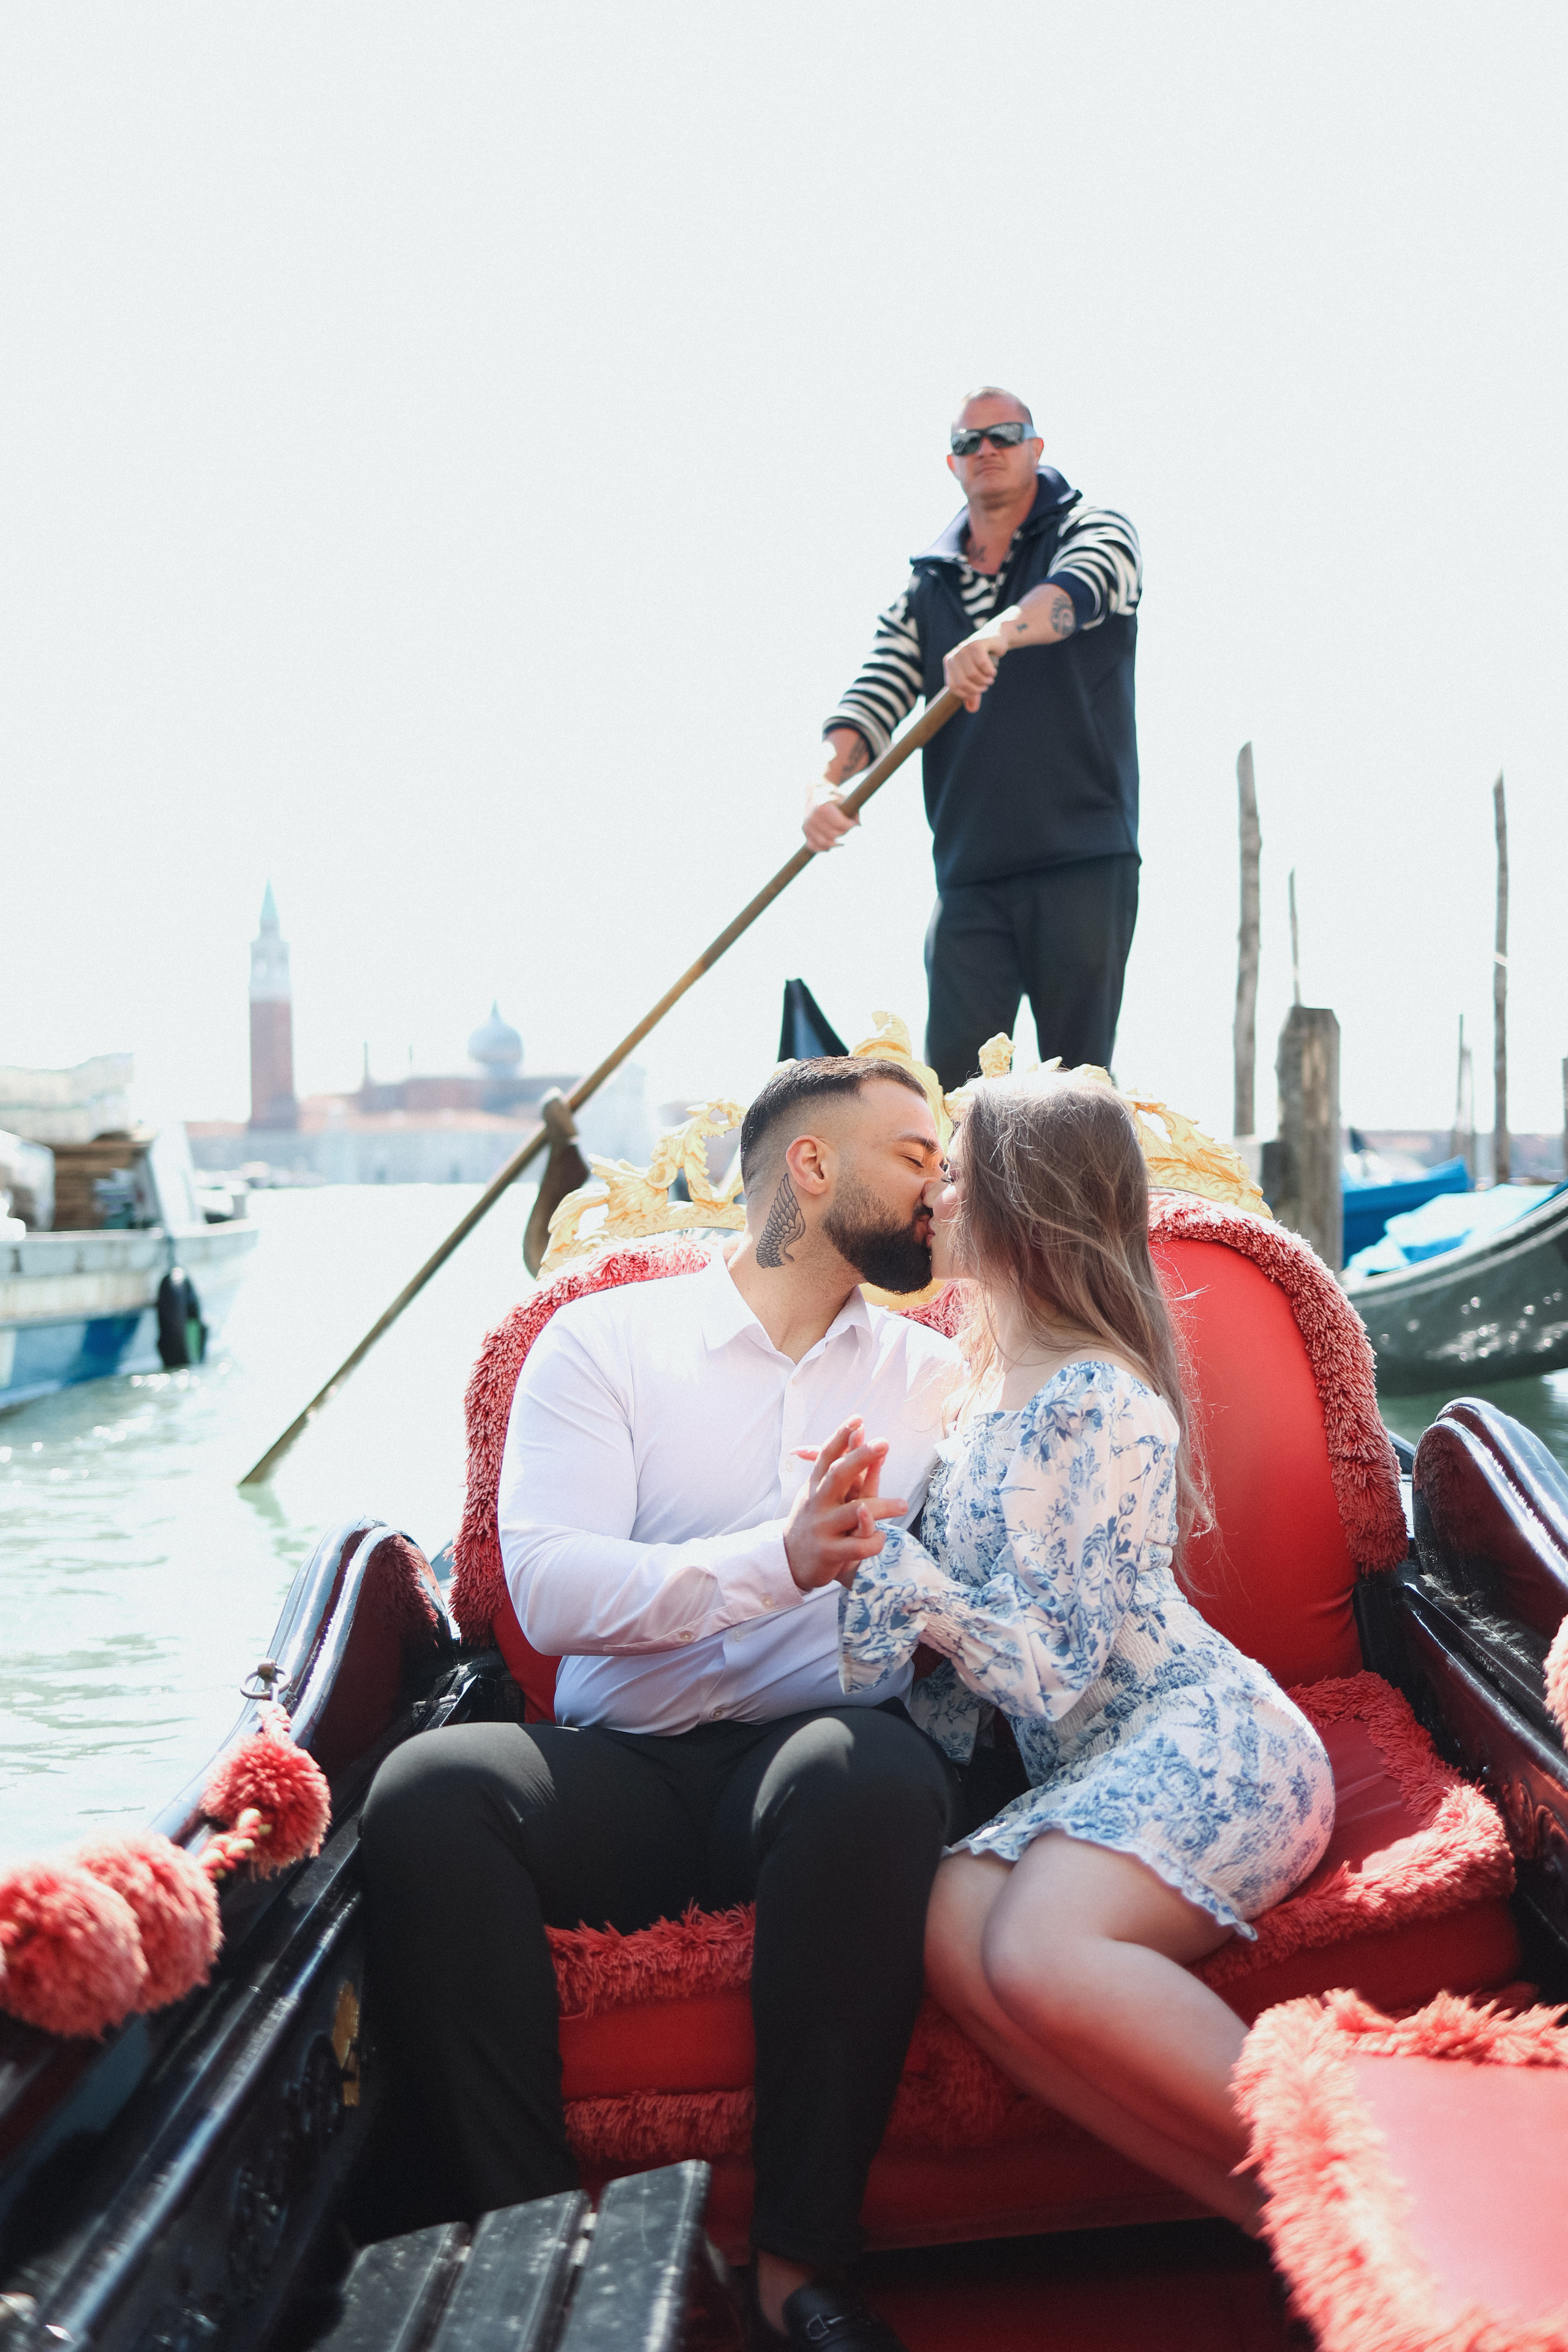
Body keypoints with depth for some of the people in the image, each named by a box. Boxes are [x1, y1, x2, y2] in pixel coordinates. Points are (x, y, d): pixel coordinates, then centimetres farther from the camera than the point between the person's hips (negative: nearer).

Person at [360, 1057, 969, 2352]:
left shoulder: (929, 1374, 17)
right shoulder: (603, 1340, 8)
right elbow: (549, 1589, -8)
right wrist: (780, 1559, -21)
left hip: (822, 1752, 1)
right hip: (623, 1768, 0)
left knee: (873, 1778, -35)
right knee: (430, 1787, -30)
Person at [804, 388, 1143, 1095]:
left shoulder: (1093, 532, 6)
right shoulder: (924, 591, 17)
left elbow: (1075, 592, -18)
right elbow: (875, 698, 6)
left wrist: (1000, 632, -40)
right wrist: (827, 779, -16)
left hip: (1084, 862, -3)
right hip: (968, 876, 3)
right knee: (950, 1078, -5)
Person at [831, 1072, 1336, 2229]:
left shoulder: (1104, 1405, -10)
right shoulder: (991, 1389, 18)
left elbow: (1056, 1674, -14)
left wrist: (889, 1563, -16)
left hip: (1207, 1741, -7)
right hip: (1086, 1768, 8)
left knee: (1036, 1953, -35)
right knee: (954, 1929, -25)